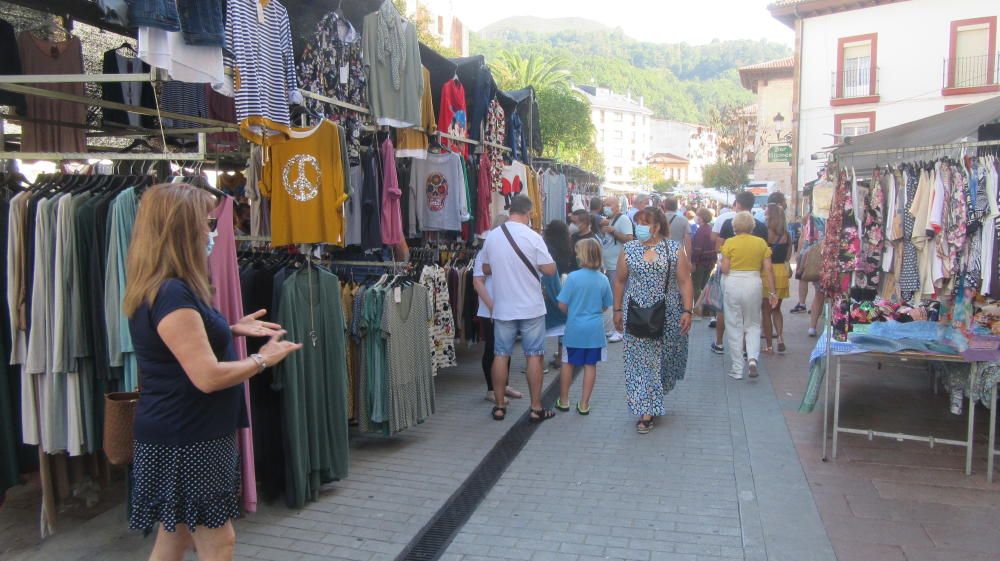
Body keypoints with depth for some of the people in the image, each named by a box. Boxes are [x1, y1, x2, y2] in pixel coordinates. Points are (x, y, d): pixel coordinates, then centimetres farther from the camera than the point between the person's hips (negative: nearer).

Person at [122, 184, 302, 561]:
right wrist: (262, 360, -11)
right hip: (185, 441, -9)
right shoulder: (171, 295, -23)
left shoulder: (167, 289, 8)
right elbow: (208, 377, -25)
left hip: (183, 436, 9)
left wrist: (233, 330, 8)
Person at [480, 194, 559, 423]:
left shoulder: (491, 237, 0)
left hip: (503, 308, 3)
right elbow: (550, 269, -10)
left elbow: (486, 269, 11)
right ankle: (536, 409, 10)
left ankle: (499, 406, 17)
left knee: (501, 355, 10)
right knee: (534, 356, 5)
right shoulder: (533, 237, -13)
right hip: (531, 308, -3)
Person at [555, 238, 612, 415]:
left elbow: (562, 304, -11)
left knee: (568, 363, 14)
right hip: (595, 329, 2)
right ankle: (584, 404, 14)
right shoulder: (603, 280, -5)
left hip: (574, 328, -1)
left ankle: (563, 401, 25)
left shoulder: (573, 277, -14)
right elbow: (605, 306, 6)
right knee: (590, 365, 9)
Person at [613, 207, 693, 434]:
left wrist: (687, 311, -9)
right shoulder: (628, 249, 2)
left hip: (668, 316, 0)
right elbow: (620, 281, 8)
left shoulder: (675, 249, -2)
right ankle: (646, 410, 3)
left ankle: (653, 400, 37)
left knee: (665, 358, 12)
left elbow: (684, 282, -3)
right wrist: (618, 310, 6)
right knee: (641, 360, -1)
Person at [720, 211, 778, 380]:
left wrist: (720, 265, 14)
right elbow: (768, 269, 0)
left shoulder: (730, 243, -5)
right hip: (753, 283, 2)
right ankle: (752, 358, -6)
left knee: (734, 327, 8)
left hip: (733, 284, -2)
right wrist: (772, 292, 5)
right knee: (753, 324, 17)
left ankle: (737, 369, 12)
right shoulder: (761, 243, 3)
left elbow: (725, 268, -8)